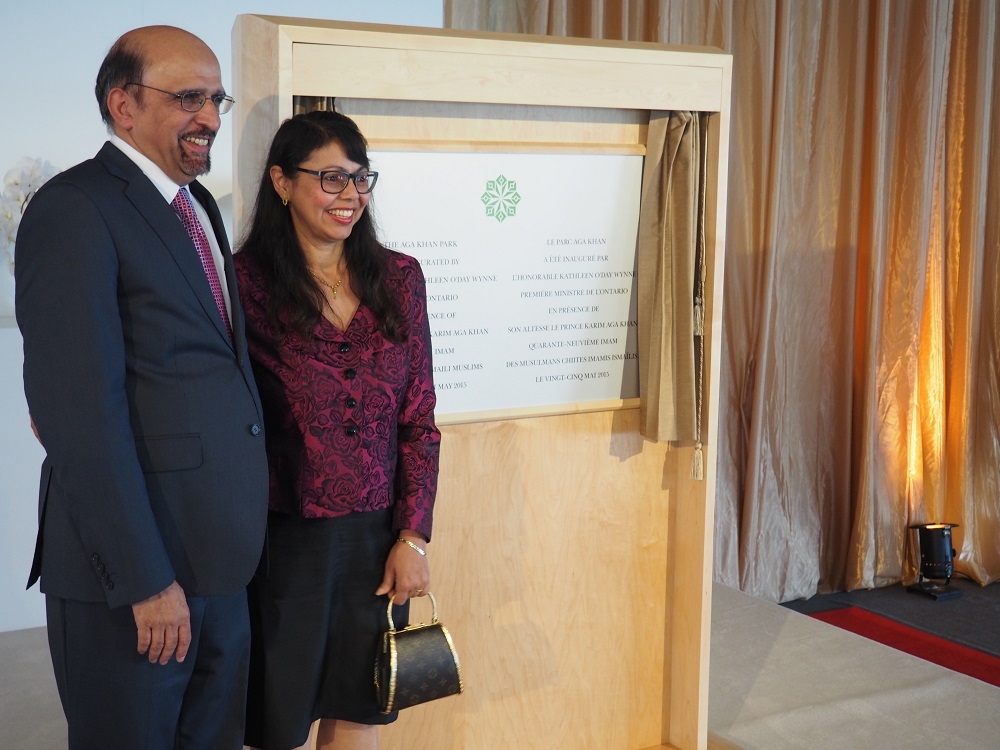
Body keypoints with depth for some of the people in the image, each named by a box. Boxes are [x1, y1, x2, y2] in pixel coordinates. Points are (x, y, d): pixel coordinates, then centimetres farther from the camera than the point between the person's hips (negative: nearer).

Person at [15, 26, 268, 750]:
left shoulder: (199, 205, 14)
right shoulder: (74, 209, -13)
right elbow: (81, 416, -19)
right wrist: (144, 581, -20)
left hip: (222, 560, 8)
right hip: (133, 564, -8)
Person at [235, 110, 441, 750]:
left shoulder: (398, 278, 4)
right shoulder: (245, 280, -8)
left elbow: (419, 418, 6)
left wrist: (413, 535, 1)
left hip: (378, 536, 4)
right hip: (282, 536, -3)